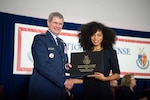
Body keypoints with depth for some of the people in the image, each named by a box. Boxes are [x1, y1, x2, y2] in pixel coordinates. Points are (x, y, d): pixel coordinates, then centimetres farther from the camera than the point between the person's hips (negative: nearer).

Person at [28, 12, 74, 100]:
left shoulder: (62, 43, 16)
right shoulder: (40, 39, -6)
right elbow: (42, 65, -17)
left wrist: (65, 66, -1)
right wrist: (64, 81, -16)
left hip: (60, 88, 7)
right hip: (43, 89, -7)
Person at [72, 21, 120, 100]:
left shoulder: (110, 52, 1)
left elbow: (117, 74, -1)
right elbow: (84, 77, 11)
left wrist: (104, 78, -16)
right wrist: (71, 81, -1)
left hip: (103, 91, -2)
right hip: (87, 91, 3)